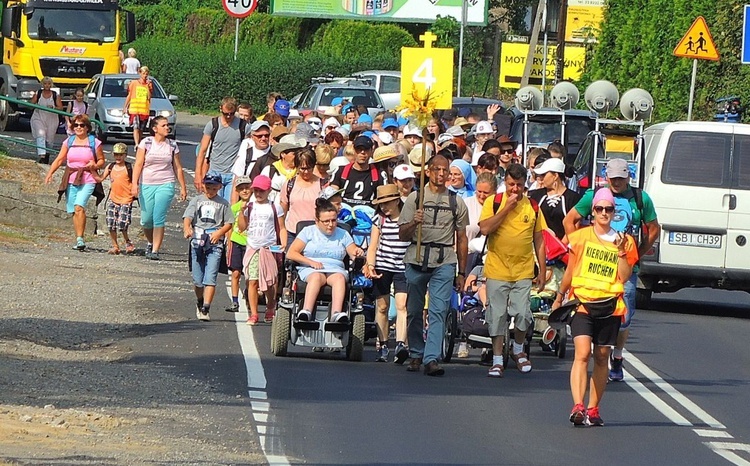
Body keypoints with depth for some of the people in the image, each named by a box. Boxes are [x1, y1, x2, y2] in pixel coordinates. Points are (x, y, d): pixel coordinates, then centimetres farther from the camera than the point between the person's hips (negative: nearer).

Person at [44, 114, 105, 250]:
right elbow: (59, 160, 9)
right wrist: (50, 174, -4)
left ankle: (80, 238, -23)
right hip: (71, 180, 4)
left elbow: (101, 161, 11)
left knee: (79, 207, -22)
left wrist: (95, 165, -12)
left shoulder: (94, 142, 3)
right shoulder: (69, 142, 11)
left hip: (87, 181, -4)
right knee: (74, 211, 4)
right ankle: (79, 241, 13)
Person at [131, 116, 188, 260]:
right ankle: (151, 242, 32)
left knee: (159, 219, -12)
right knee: (146, 219, 4)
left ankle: (155, 250, -10)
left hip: (165, 185, 0)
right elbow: (138, 164, -2)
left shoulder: (172, 145, 7)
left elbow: (178, 168, 12)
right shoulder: (146, 143, 1)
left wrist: (183, 187, 11)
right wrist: (134, 184, -11)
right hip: (146, 185, 0)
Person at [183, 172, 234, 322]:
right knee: (198, 280, 7)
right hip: (197, 242, 2)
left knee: (210, 278, -13)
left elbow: (228, 224, 8)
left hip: (215, 244, -2)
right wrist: (187, 229, -22)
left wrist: (219, 233, -11)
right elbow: (187, 218, -1)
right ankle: (199, 302, 32)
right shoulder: (197, 200, 10)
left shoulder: (223, 203, 9)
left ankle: (205, 309, -16)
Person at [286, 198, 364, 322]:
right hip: (310, 270, -2)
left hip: (335, 270, 2)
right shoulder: (308, 231, 12)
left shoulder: (343, 234, 19)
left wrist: (357, 253, -14)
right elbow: (291, 254, 3)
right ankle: (306, 312, -58)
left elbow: (354, 254, 11)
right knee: (316, 277, -38)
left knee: (340, 277, -34)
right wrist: (311, 262, -9)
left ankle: (336, 314, -57)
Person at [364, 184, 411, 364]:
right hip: (382, 266, 3)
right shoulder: (379, 219, 7)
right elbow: (373, 246, 8)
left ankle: (401, 344, -28)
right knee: (382, 307, 6)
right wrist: (370, 265, -6)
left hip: (403, 268, -3)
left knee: (402, 305, -16)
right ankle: (382, 346, 15)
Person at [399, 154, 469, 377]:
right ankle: (416, 354, 24)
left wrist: (461, 272, 12)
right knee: (414, 311, 8)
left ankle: (431, 358, -20)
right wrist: (414, 222, -17)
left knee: (438, 311, -13)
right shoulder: (414, 198, 8)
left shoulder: (456, 202, 11)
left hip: (444, 262, -1)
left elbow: (461, 238, 15)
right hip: (417, 260, 1)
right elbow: (402, 235, 5)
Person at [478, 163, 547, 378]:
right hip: (497, 270, -1)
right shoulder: (493, 202, 0)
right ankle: (497, 360, 9)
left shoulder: (532, 206, 7)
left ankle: (518, 350, 21)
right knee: (497, 316, 1)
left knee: (522, 314, -5)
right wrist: (506, 208, -16)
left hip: (523, 271, 1)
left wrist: (542, 271, 9)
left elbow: (538, 240, 12)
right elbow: (485, 229, -15)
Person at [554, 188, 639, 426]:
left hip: (610, 306, 2)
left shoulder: (624, 241, 7)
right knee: (582, 354, -16)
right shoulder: (581, 237, 6)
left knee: (601, 358, 7)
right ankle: (578, 407, -26)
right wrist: (559, 297, 22)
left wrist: (621, 252, -10)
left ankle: (593, 409, 17)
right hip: (582, 302, -2)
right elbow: (570, 271, 16)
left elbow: (625, 277, 0)